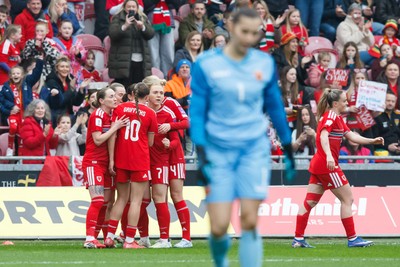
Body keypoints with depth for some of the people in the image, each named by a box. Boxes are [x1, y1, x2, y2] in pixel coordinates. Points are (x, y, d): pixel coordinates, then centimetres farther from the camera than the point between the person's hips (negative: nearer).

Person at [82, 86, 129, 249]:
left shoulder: (112, 115, 12)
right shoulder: (97, 115, -11)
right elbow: (98, 140, -19)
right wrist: (115, 127, -18)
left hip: (106, 163, 8)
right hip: (93, 162, -8)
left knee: (105, 203, 4)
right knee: (98, 200, -16)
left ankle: (94, 238, 8)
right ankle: (89, 239, -18)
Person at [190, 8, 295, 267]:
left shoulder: (265, 63, 4)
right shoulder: (207, 64, -5)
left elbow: (275, 107, 15)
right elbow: (197, 111, -3)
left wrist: (288, 149, 18)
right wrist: (201, 154, -12)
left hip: (255, 149, 2)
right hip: (219, 151, -1)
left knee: (250, 222, -9)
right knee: (219, 227, -6)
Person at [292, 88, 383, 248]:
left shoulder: (337, 118, 19)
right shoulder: (331, 116, -12)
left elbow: (351, 136, 18)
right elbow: (323, 135, -27)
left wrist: (372, 141, 8)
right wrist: (329, 156, -40)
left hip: (318, 164, 10)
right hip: (327, 165, -10)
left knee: (310, 202, 6)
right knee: (347, 199, -2)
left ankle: (298, 239, 5)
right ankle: (352, 239, 1)